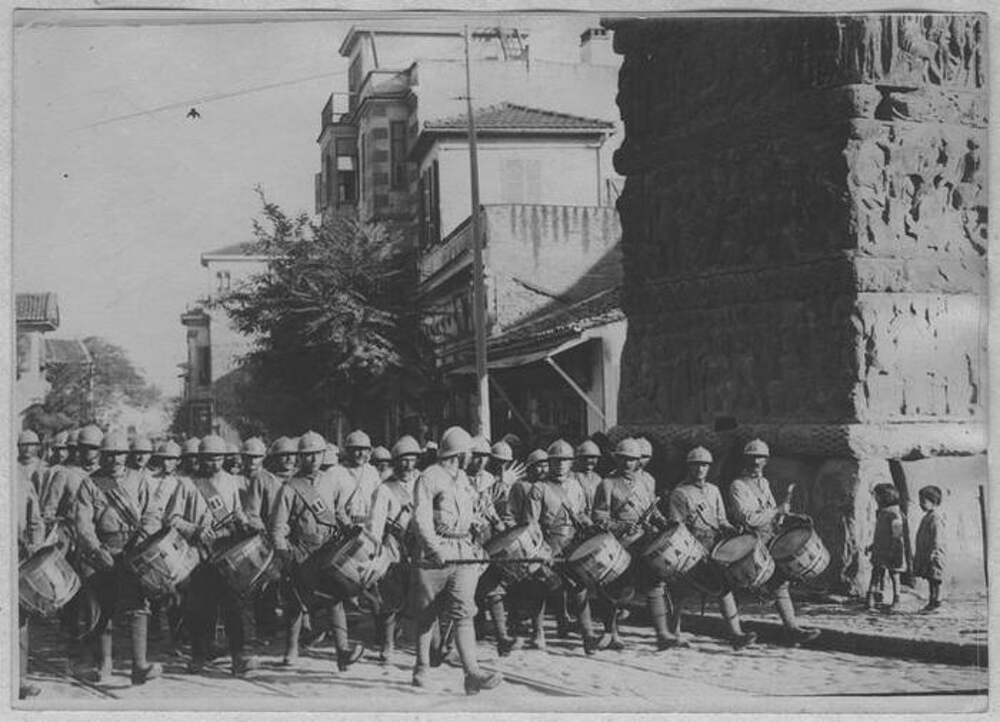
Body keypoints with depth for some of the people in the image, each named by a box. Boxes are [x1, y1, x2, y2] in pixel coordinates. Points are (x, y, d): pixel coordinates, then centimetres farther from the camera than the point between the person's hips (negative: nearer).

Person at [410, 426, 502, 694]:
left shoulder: (463, 478, 18)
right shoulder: (429, 478, -7)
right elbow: (421, 519, -16)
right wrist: (436, 550, -26)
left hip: (464, 553, 5)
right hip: (432, 554, -5)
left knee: (464, 614, -8)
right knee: (427, 615, 7)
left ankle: (472, 674, -17)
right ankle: (421, 667, 24)